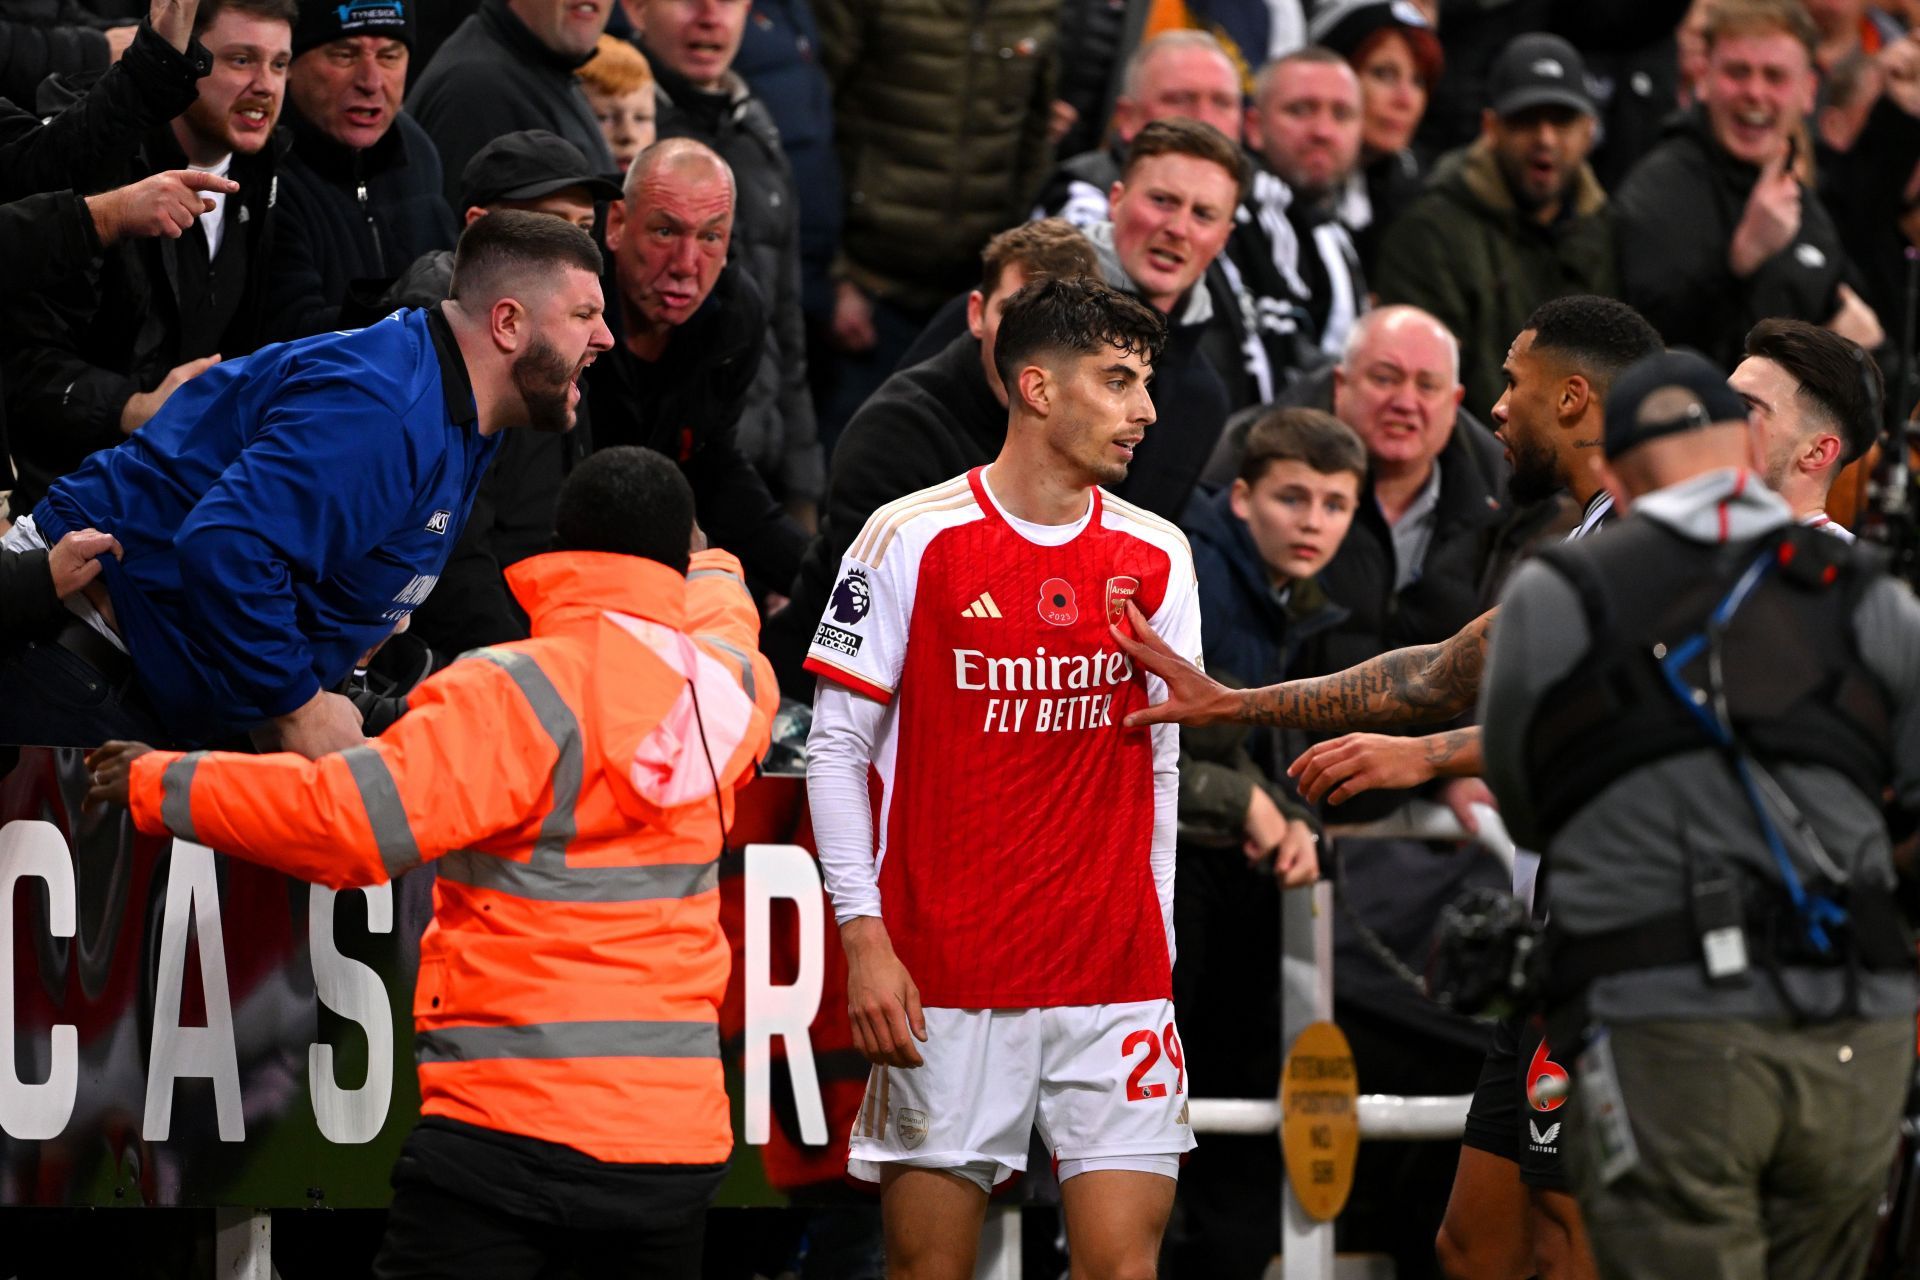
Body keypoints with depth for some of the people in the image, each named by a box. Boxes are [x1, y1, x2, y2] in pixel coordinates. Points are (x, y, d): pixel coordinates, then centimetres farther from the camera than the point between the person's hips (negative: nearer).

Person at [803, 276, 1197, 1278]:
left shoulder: (1155, 558, 9)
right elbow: (835, 751, -1)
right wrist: (864, 937, -9)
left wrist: (1157, 950, 10)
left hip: (1115, 979, 3)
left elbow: (1163, 767, 15)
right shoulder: (911, 540, -2)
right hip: (942, 974, -3)